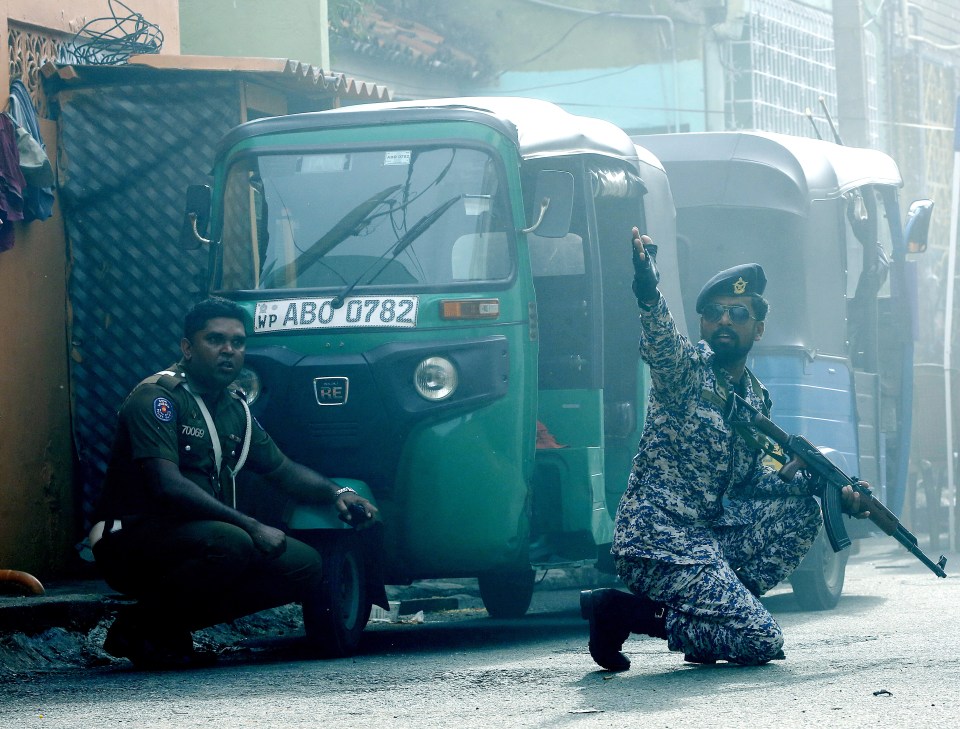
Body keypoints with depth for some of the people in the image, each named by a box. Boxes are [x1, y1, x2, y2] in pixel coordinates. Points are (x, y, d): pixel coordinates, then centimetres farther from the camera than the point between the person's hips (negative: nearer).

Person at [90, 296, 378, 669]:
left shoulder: (234, 406, 13)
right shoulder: (156, 397, -14)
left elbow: (282, 469, 23)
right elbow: (168, 486, -25)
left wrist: (337, 493, 3)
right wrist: (252, 527, -27)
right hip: (131, 542, -9)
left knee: (304, 564, -4)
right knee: (229, 543, -35)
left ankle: (172, 626, 0)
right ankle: (139, 625, -13)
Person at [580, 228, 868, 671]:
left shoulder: (756, 397, 15)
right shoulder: (685, 368, -8)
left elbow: (748, 482, 17)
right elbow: (660, 344, -32)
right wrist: (648, 293, -53)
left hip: (709, 537, 8)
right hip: (656, 545, -8)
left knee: (802, 511, 6)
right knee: (761, 642, -15)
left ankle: (722, 609, 2)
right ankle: (623, 611, -7)